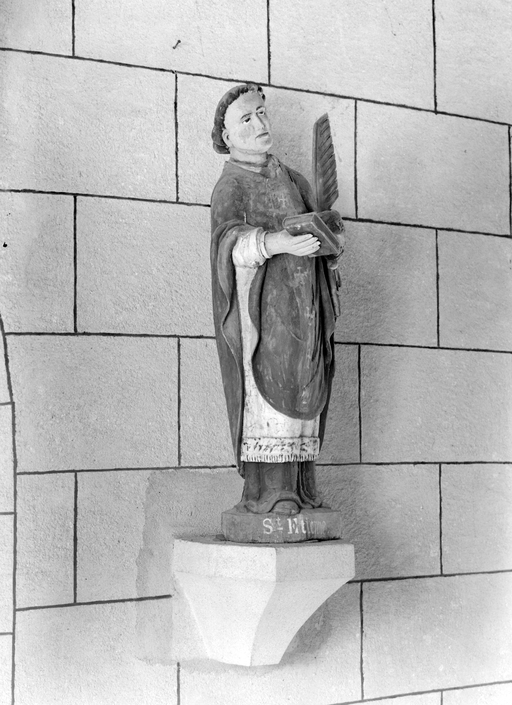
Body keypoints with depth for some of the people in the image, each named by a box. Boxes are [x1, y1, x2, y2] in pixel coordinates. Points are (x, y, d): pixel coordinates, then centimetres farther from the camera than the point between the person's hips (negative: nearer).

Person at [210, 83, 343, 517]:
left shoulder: (293, 180, 19)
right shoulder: (230, 187, -1)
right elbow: (230, 238, -20)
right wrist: (275, 242, -38)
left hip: (304, 307, 6)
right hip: (262, 305, -6)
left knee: (302, 395, 3)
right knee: (268, 389, -12)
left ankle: (300, 489, 6)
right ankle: (266, 492, -13)